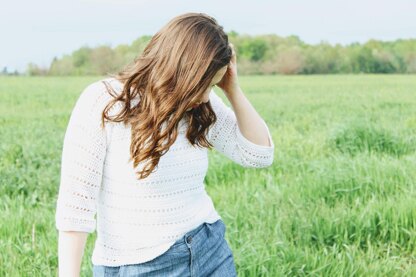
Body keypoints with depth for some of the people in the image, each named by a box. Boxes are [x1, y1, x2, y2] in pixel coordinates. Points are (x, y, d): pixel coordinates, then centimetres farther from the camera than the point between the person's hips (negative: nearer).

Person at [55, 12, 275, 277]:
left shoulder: (201, 105, -2)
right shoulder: (101, 104, -18)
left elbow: (260, 154, 3)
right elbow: (74, 206, -18)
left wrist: (232, 89, -7)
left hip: (211, 252, 5)